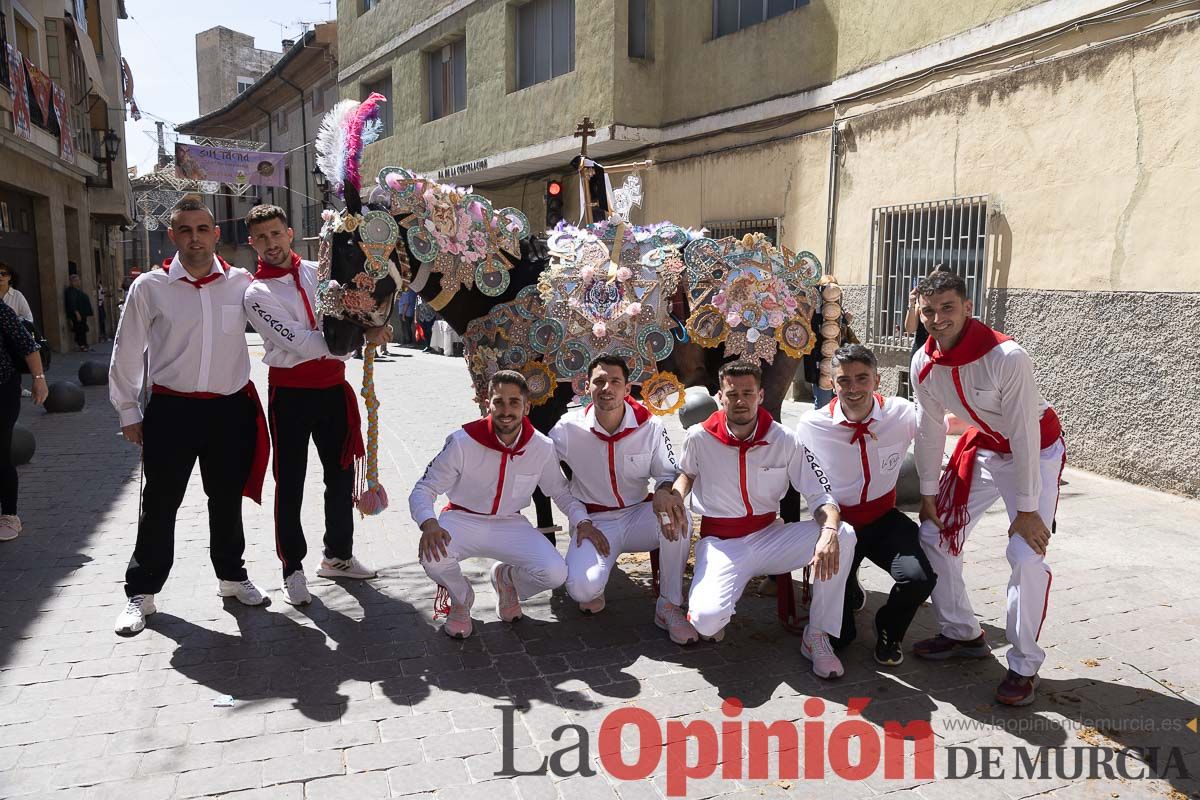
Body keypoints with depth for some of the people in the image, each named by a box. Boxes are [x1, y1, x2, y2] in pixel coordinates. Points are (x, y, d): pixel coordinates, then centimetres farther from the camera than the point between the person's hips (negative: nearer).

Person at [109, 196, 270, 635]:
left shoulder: (241, 283, -1)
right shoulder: (149, 287, -4)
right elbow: (127, 352, 3)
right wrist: (128, 412, 4)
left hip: (231, 409, 2)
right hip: (171, 411, -1)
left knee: (227, 500, 15)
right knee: (159, 505, 7)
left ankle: (231, 576, 34)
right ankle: (141, 593, 23)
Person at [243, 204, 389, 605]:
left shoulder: (317, 271, 5)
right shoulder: (257, 293, -9)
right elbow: (303, 344, -19)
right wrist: (361, 335, -19)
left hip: (332, 387, 5)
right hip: (291, 394, -5)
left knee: (341, 474, 15)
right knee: (290, 483, 3)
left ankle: (338, 556, 32)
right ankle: (292, 569, 19)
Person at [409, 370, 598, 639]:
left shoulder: (542, 447, -10)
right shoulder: (462, 442, -19)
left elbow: (560, 491, 6)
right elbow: (423, 490, -14)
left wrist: (582, 521, -13)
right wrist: (429, 523, -36)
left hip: (510, 524, 2)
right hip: (463, 520, -2)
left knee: (555, 573, -21)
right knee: (433, 556, -34)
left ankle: (506, 578, 16)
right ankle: (460, 599, 4)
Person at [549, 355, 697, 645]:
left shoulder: (650, 427, -8)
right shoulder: (568, 430, -11)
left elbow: (668, 472, 2)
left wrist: (664, 491, -24)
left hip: (638, 515, 2)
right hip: (595, 522, -2)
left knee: (678, 518, -32)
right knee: (582, 589, -30)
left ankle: (669, 607, -11)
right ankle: (592, 590, 13)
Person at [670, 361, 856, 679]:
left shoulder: (785, 441, -8)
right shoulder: (700, 438, -9)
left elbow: (822, 496, -8)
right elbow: (687, 473, 14)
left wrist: (829, 531, -31)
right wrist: (675, 495, -9)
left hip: (770, 537, 2)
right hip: (721, 544, -2)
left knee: (844, 536, -24)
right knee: (706, 621, -31)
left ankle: (816, 637, -7)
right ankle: (714, 616, 13)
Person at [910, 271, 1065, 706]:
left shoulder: (1007, 358, -33)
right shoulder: (924, 363, -14)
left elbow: (1024, 436, -29)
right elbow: (929, 429, -4)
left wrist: (1026, 509, -24)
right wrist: (928, 493, 1)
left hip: (1036, 452, -6)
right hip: (983, 448, 6)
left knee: (1026, 554, -17)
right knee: (934, 535, 3)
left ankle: (1024, 666, 1)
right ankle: (963, 634, 21)